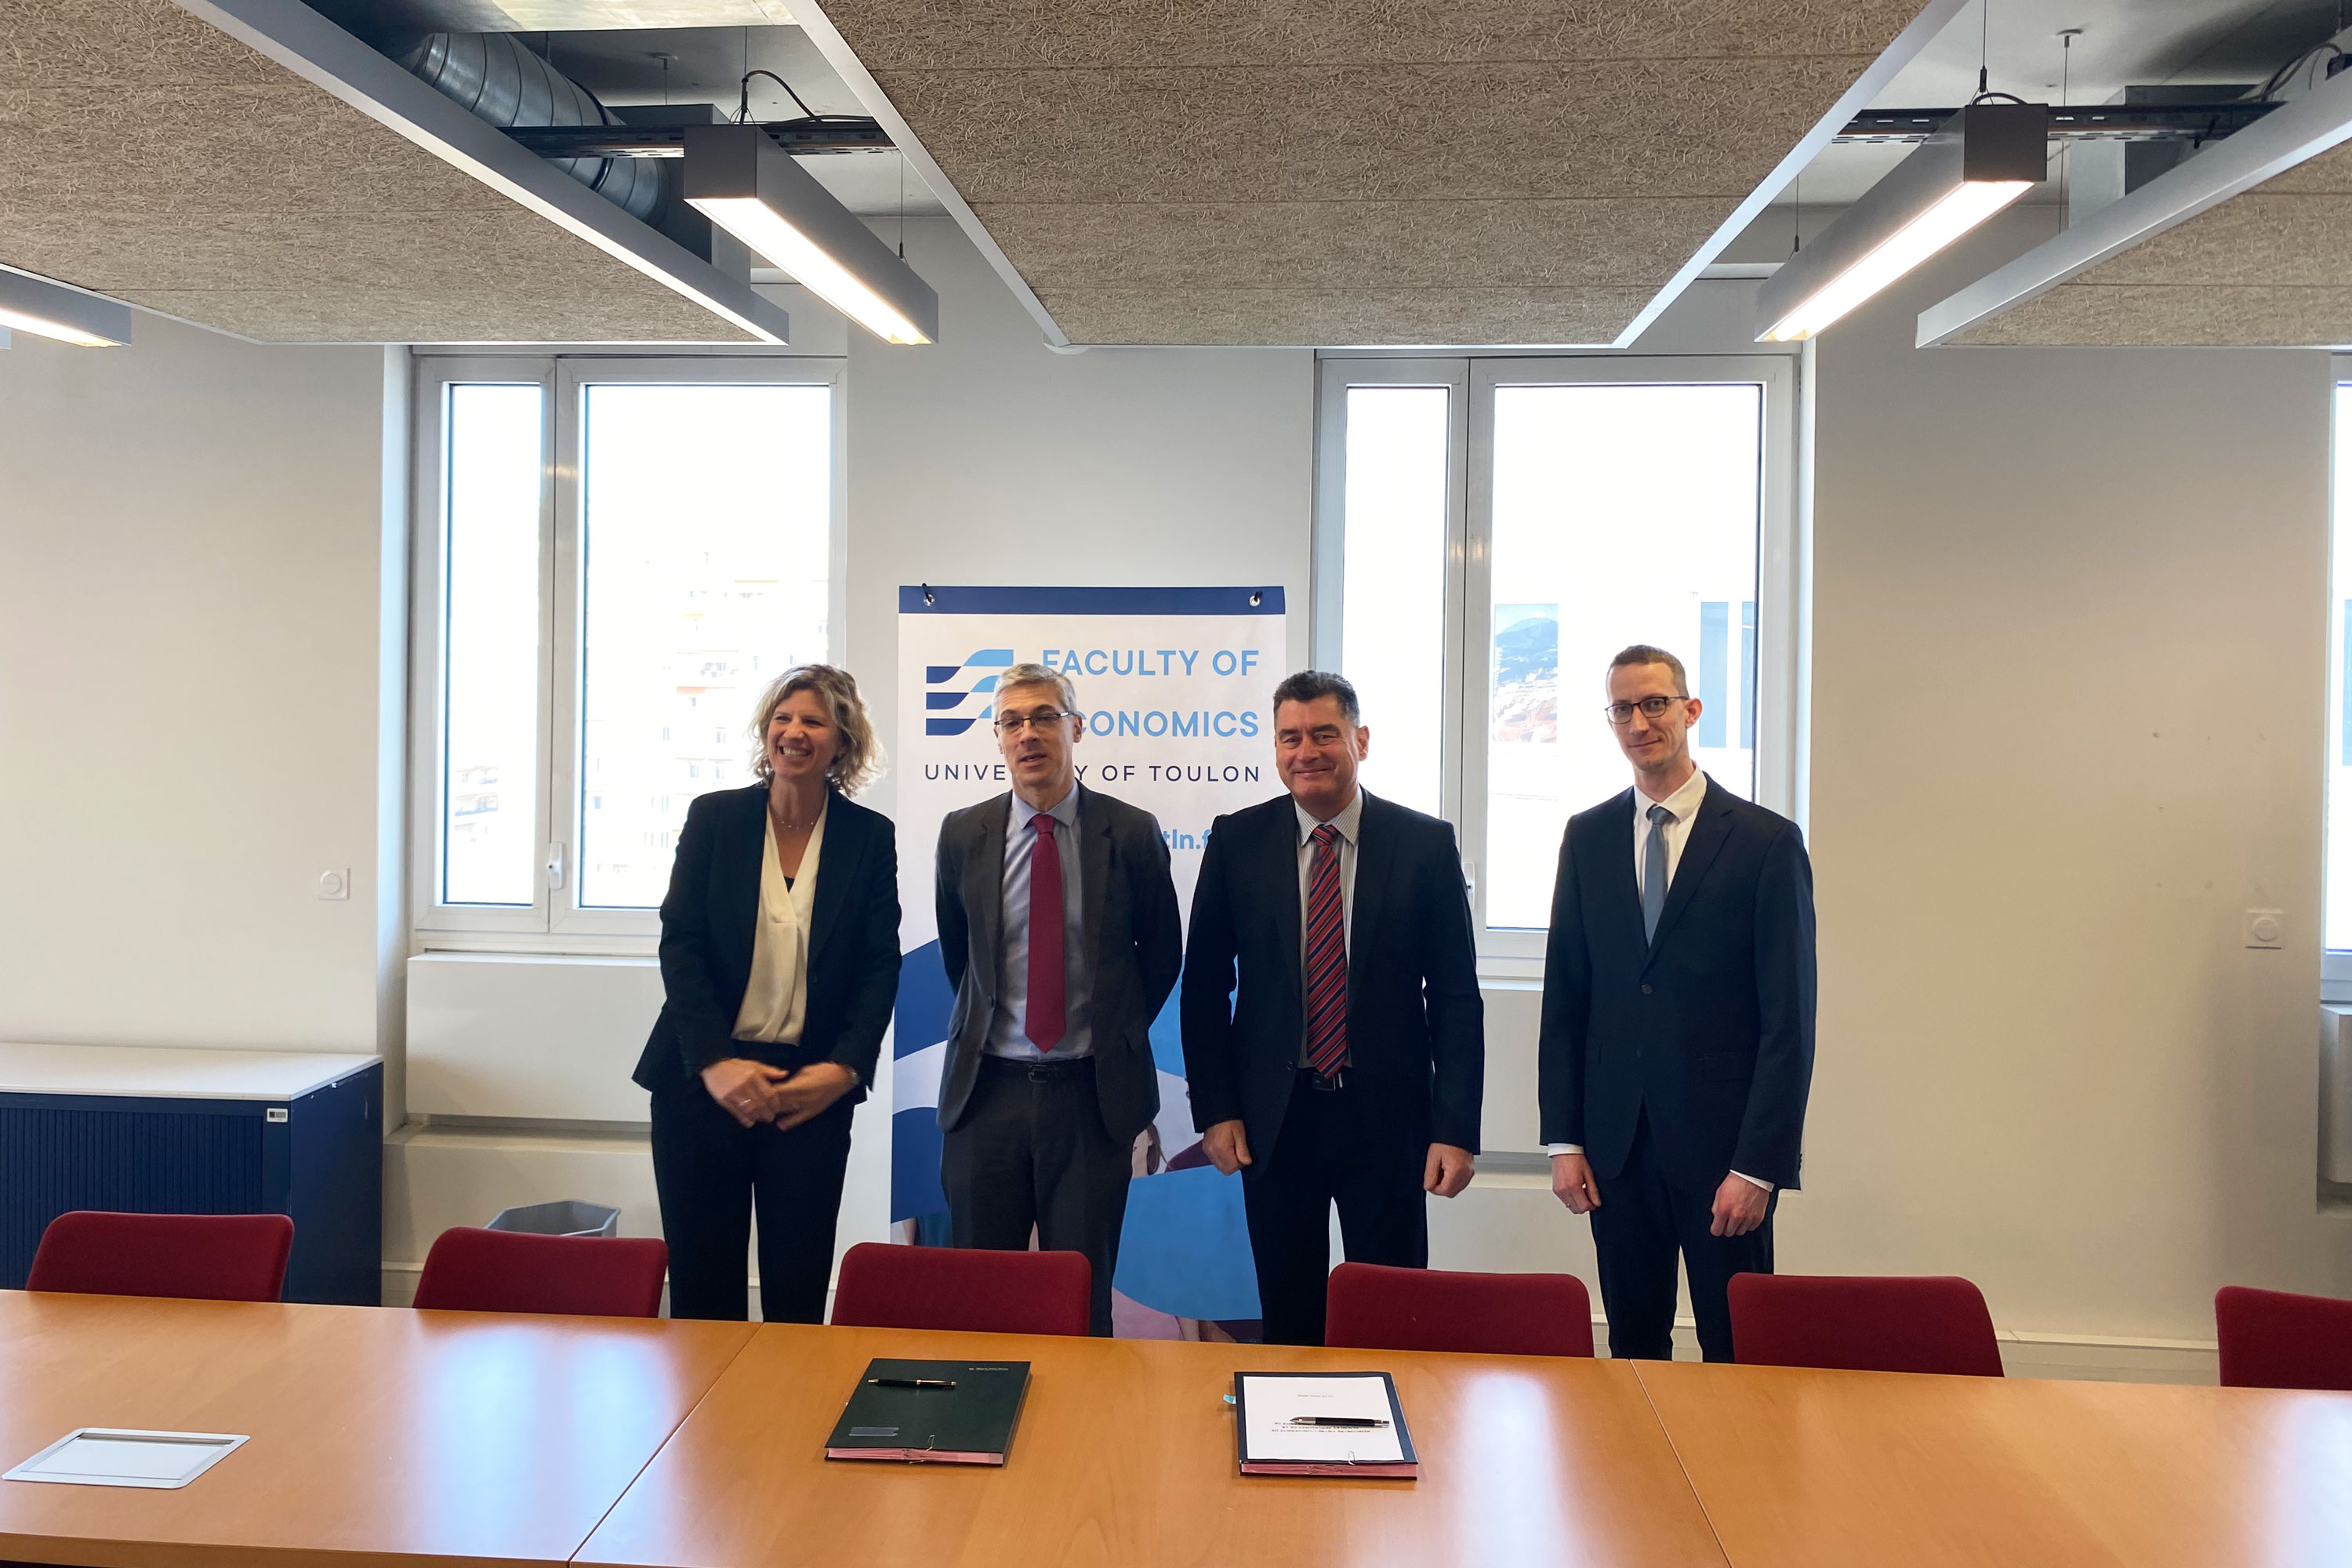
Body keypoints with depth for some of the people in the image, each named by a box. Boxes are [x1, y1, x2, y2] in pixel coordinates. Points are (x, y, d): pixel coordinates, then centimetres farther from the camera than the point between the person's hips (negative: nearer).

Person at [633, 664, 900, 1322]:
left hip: (815, 1087, 0)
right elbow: (680, 946, -3)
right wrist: (714, 1062, -13)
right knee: (703, 1282, 6)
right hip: (704, 1080, 0)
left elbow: (881, 966, 1)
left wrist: (845, 1068, -11)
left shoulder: (871, 836, 2)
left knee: (799, 1286, 3)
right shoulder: (714, 817, 1)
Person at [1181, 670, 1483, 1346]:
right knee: (1288, 1316, 12)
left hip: (1388, 1115, -1)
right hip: (1273, 1115, 1)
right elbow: (1204, 985, 4)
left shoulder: (1425, 844, -3)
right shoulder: (1236, 841, 0)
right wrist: (1215, 1109, -2)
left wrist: (1457, 1129, -7)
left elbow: (1456, 995, -3)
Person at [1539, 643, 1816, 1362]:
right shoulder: (1587, 838, 7)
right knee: (1633, 1349, 13)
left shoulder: (1768, 842, -4)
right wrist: (1563, 1138, 3)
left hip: (1723, 1143, -3)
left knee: (1740, 1354, 6)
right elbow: (1564, 999, 8)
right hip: (1616, 1142, 3)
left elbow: (1789, 1021, -7)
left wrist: (1759, 1165, -11)